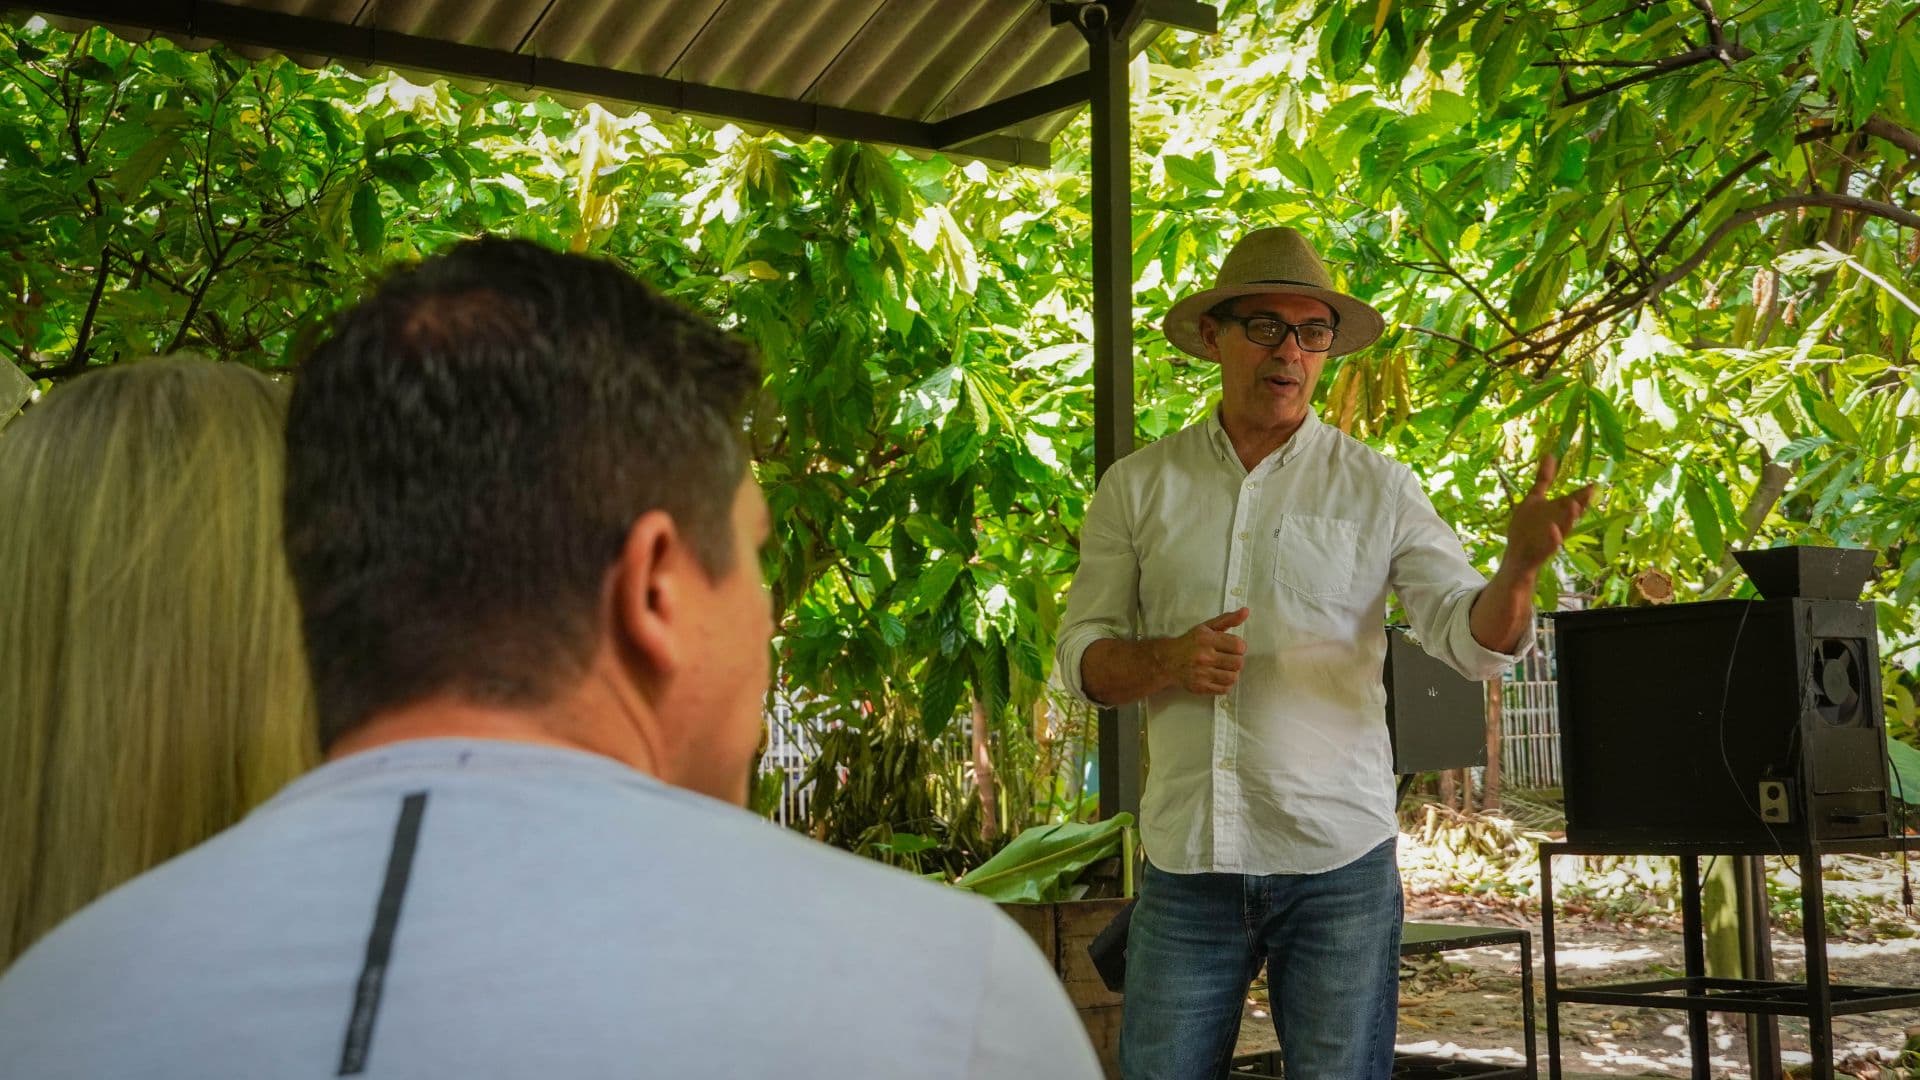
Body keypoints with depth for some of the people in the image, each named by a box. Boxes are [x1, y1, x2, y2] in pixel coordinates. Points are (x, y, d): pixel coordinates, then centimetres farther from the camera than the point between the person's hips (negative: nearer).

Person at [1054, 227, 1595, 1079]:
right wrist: (1169, 661, -15)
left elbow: (1472, 639, -6)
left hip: (1337, 859, -1)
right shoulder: (1137, 487, 6)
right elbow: (1082, 654, 6)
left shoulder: (1377, 488, 2)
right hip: (1185, 858, 1)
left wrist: (1519, 566, -27)